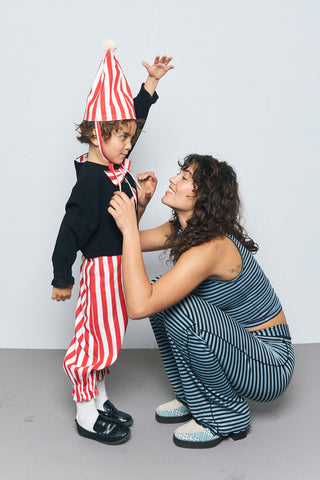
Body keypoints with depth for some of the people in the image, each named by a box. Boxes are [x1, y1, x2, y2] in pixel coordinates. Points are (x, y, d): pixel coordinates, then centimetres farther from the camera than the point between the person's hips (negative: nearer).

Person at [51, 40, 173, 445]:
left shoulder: (116, 165, 3)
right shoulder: (91, 180, -22)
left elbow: (134, 117, 18)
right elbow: (72, 228, -20)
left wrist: (152, 80, 19)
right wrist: (62, 278, -15)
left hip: (119, 264, 9)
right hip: (103, 267, -9)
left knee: (103, 335, 18)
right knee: (97, 338, 2)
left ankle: (99, 402, 33)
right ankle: (86, 416, 18)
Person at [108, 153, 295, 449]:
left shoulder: (211, 248, -30)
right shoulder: (183, 230, -2)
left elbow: (139, 307, -37)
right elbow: (135, 242, 10)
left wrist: (129, 228, -32)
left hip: (270, 365, -8)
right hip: (238, 342, 8)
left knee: (182, 309, -30)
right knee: (159, 293, -2)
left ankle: (227, 417, -5)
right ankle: (191, 399, 14)